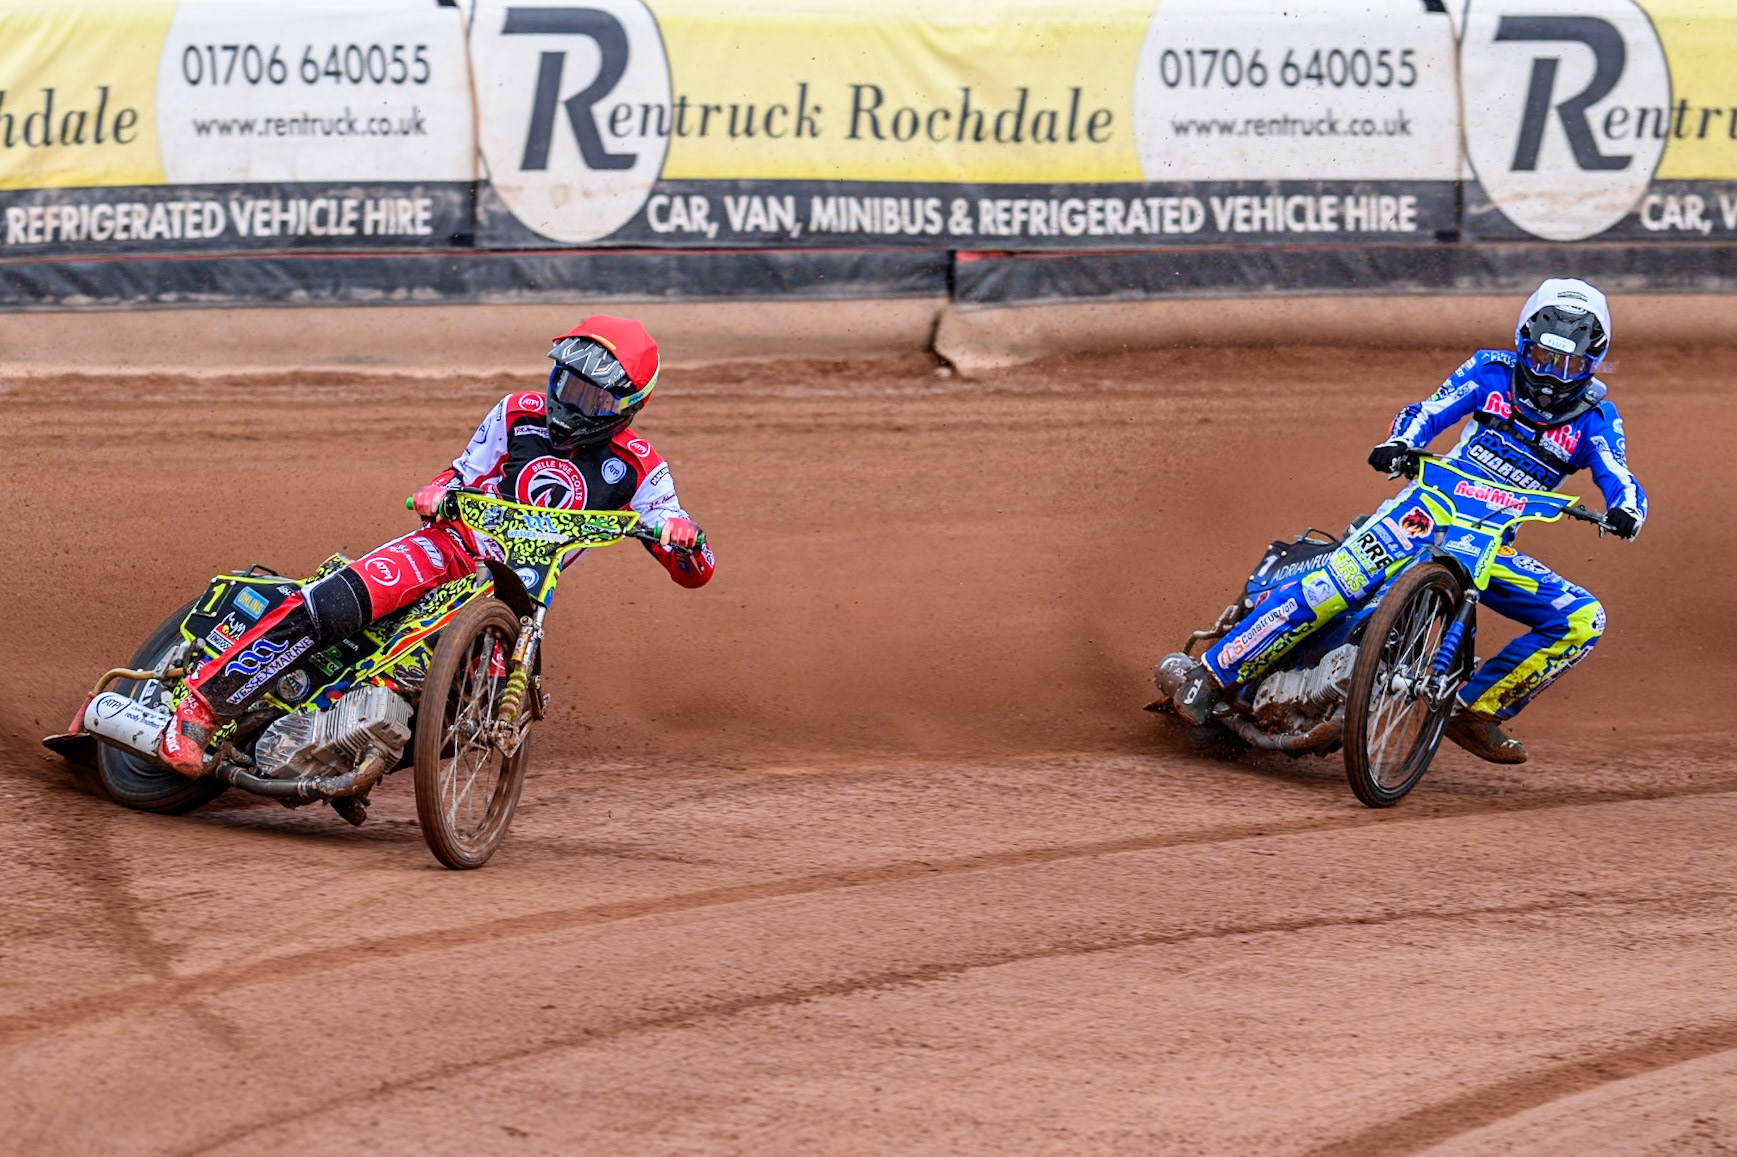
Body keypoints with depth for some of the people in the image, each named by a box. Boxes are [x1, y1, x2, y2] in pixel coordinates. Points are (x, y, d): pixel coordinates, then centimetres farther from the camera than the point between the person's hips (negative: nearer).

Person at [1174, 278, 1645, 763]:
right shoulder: (1493, 371, 4)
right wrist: (1400, 441, -25)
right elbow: (1428, 412, -2)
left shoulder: (1594, 418, 4)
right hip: (1430, 507, -3)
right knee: (1339, 583, -28)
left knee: (1583, 620, -16)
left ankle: (1477, 711, -6)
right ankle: (1213, 673, -20)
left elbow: (1617, 477, -9)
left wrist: (1625, 508, -33)